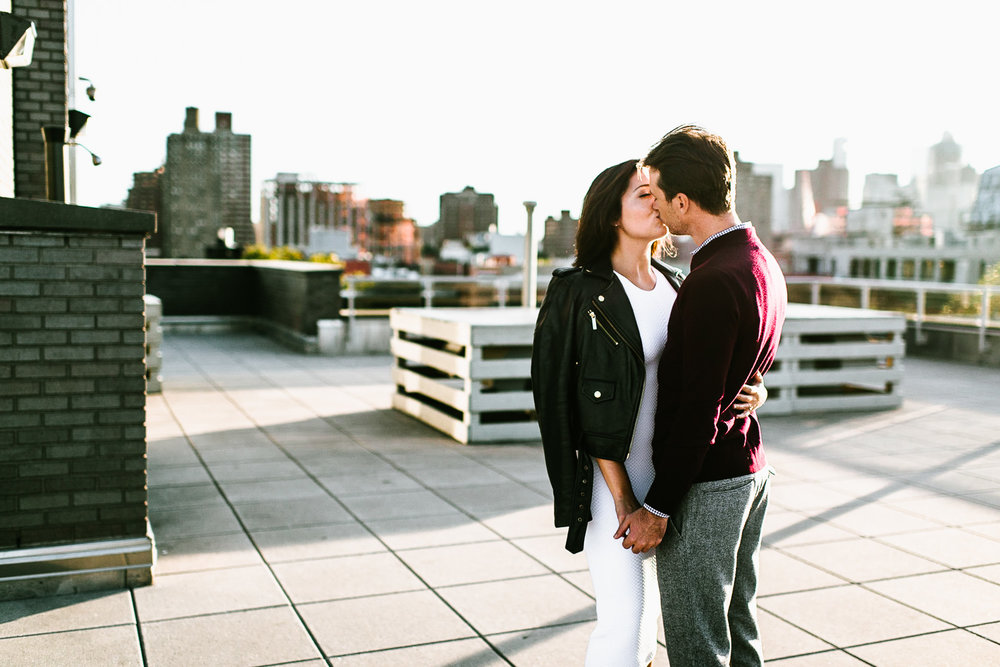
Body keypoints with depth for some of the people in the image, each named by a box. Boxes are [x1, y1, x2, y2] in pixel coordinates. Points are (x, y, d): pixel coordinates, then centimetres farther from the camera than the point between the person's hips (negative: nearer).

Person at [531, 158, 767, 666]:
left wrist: (753, 391, -11)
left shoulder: (674, 286, 7)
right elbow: (585, 404, -14)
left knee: (649, 600, 18)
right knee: (623, 617, -5)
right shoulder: (580, 292, -12)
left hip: (669, 469, 6)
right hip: (612, 474, -6)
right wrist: (622, 496, -15)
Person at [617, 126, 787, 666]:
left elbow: (699, 412, -23)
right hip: (749, 467, 10)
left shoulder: (713, 282, -24)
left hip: (704, 484, -9)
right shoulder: (763, 264, 7)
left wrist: (656, 507, -17)